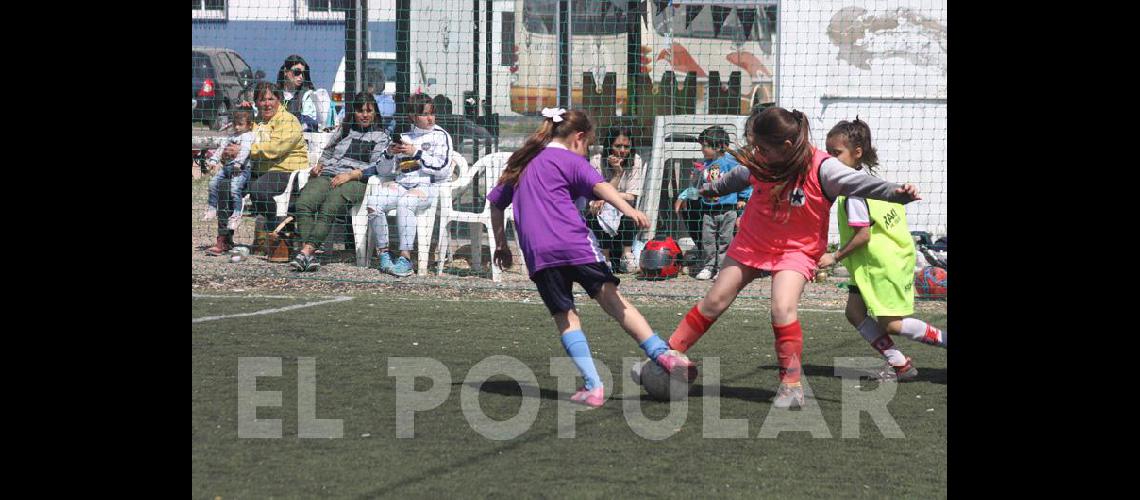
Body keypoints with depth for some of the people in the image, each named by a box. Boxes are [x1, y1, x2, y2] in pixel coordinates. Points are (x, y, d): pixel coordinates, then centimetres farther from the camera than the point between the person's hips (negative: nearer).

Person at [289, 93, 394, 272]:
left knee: (328, 208, -35)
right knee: (304, 203, -29)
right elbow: (327, 152, 35)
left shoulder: (381, 137, 14)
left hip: (356, 181, -4)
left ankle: (306, 251, -44)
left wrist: (351, 174, -11)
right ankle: (310, 255, -40)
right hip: (328, 175, 4)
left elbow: (380, 166, 1)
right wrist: (319, 165, 12)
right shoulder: (343, 130, 29)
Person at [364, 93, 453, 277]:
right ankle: (383, 253, -17)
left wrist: (416, 153, -10)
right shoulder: (404, 135, 19)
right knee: (373, 202, -23)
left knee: (404, 202, -36)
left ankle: (405, 259, -37)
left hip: (429, 186, -5)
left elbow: (442, 169, -9)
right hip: (401, 184, 5)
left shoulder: (440, 135, 6)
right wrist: (389, 153, -3)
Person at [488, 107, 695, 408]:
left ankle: (593, 386, -6)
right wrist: (627, 208, -25)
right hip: (573, 243, -4)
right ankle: (661, 353, -14)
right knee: (612, 299, -4)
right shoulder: (569, 160, 8)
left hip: (537, 254, 4)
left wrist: (501, 244, 40)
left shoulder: (523, 163, 26)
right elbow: (599, 185, -11)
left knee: (565, 316, 4)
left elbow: (495, 202, 32)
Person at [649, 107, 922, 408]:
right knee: (715, 302, 8)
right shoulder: (761, 162, -7)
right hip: (751, 243, 5)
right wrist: (709, 190, 35)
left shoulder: (821, 168, -23)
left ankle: (791, 384, -14)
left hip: (796, 249, -5)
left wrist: (896, 192, -50)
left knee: (783, 309, -26)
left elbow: (858, 183, -31)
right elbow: (738, 178, 15)